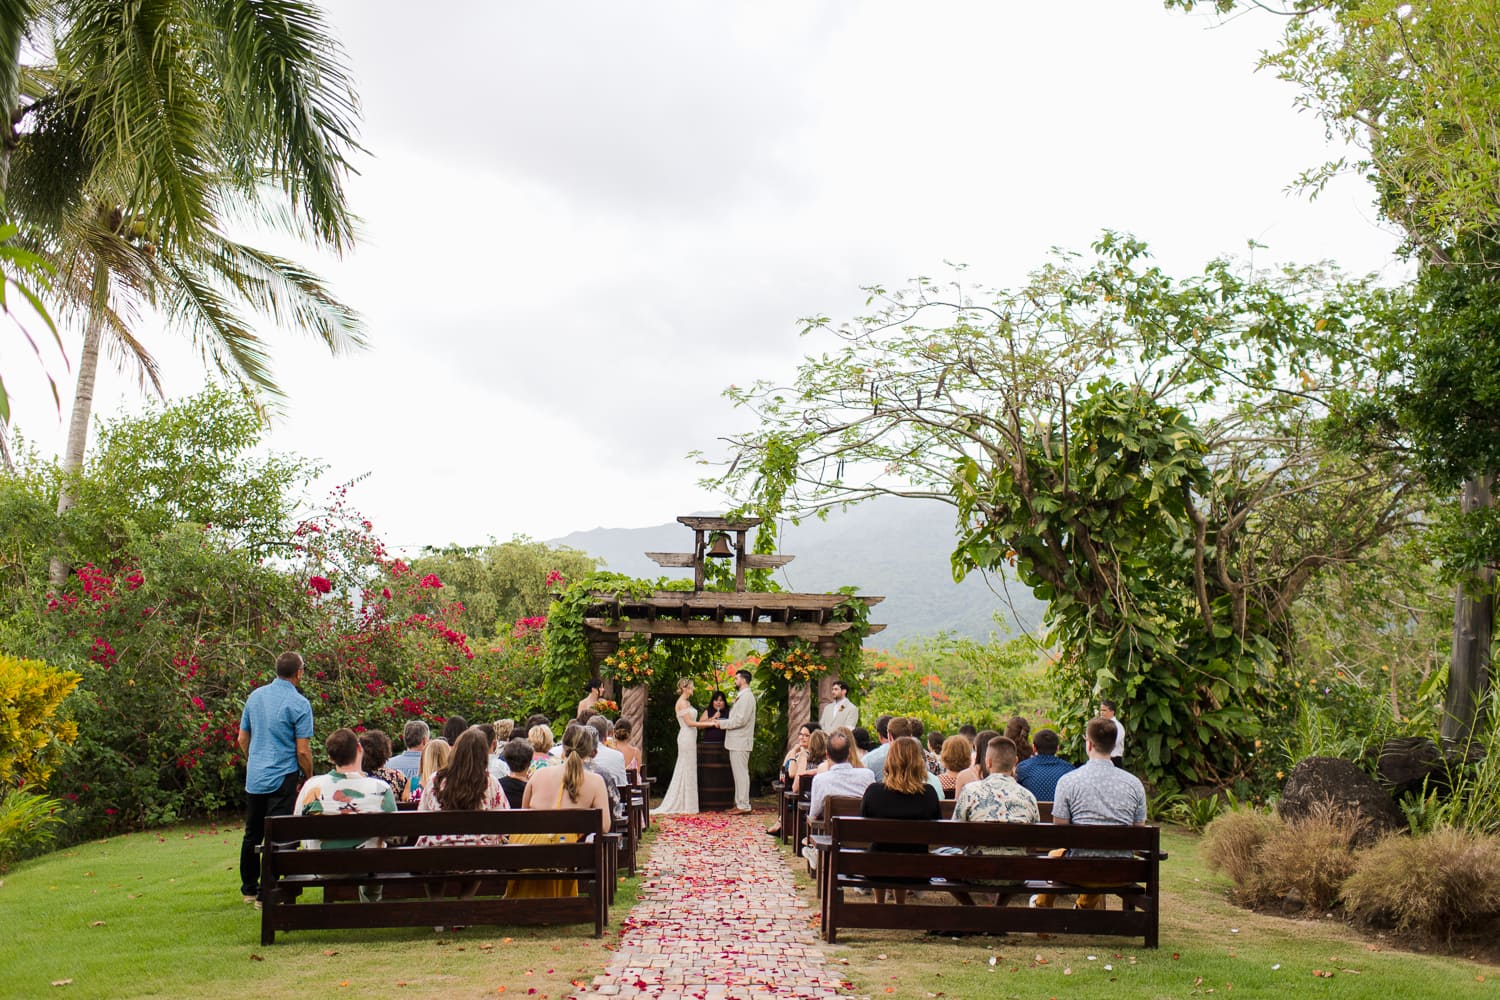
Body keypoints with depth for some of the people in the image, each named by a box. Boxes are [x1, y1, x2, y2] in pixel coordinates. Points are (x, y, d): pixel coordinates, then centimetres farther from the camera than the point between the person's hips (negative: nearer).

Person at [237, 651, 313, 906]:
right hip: (282, 779, -6)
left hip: (254, 779, 6)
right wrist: (308, 779, 0)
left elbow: (243, 738, 15)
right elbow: (303, 751, -13)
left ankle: (249, 888, 27)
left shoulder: (255, 696, 6)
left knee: (252, 834, 16)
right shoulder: (299, 704, -13)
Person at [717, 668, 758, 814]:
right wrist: (723, 722, 9)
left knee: (741, 773, -7)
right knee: (739, 773, 14)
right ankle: (740, 803, 20)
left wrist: (722, 723, -14)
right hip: (736, 741, 10)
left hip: (740, 742, -10)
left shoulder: (747, 697, -16)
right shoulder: (741, 696, 17)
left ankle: (744, 806, -5)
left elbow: (740, 720, -22)